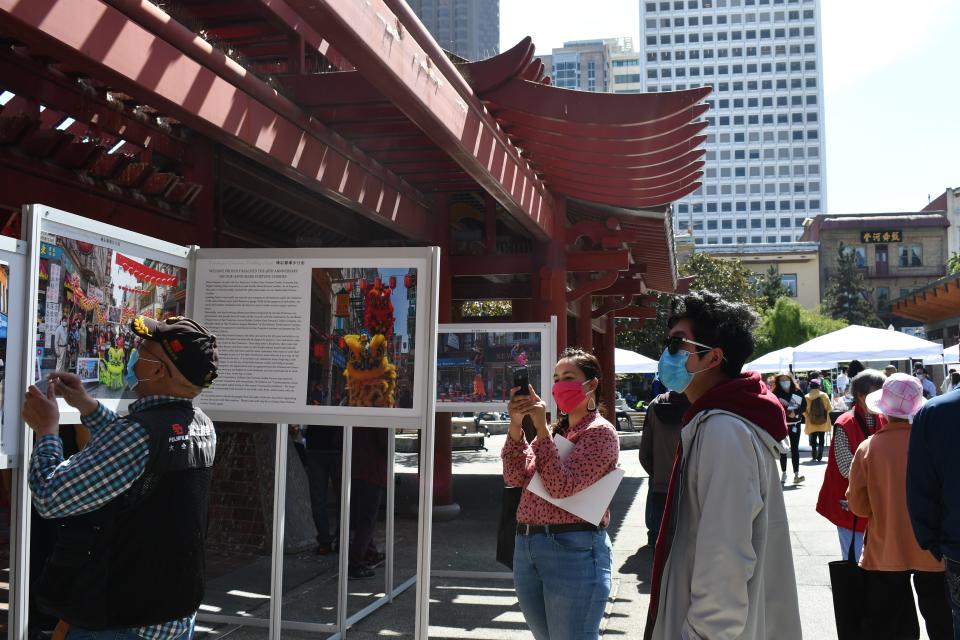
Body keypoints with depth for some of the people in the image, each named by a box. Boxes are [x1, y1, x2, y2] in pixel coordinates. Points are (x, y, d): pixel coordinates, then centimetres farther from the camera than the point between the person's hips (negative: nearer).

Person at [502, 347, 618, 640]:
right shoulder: (554, 431, 16)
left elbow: (563, 486, -18)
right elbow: (515, 477, 3)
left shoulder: (600, 432, -6)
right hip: (526, 548, 8)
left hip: (573, 551, -7)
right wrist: (516, 425, -8)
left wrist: (541, 428, -18)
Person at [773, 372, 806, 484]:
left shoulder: (797, 392, -2)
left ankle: (796, 474, -3)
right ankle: (784, 473, 19)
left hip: (795, 423, 0)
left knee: (795, 448, -1)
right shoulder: (776, 393, -6)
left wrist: (796, 412, -17)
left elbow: (804, 405, -1)